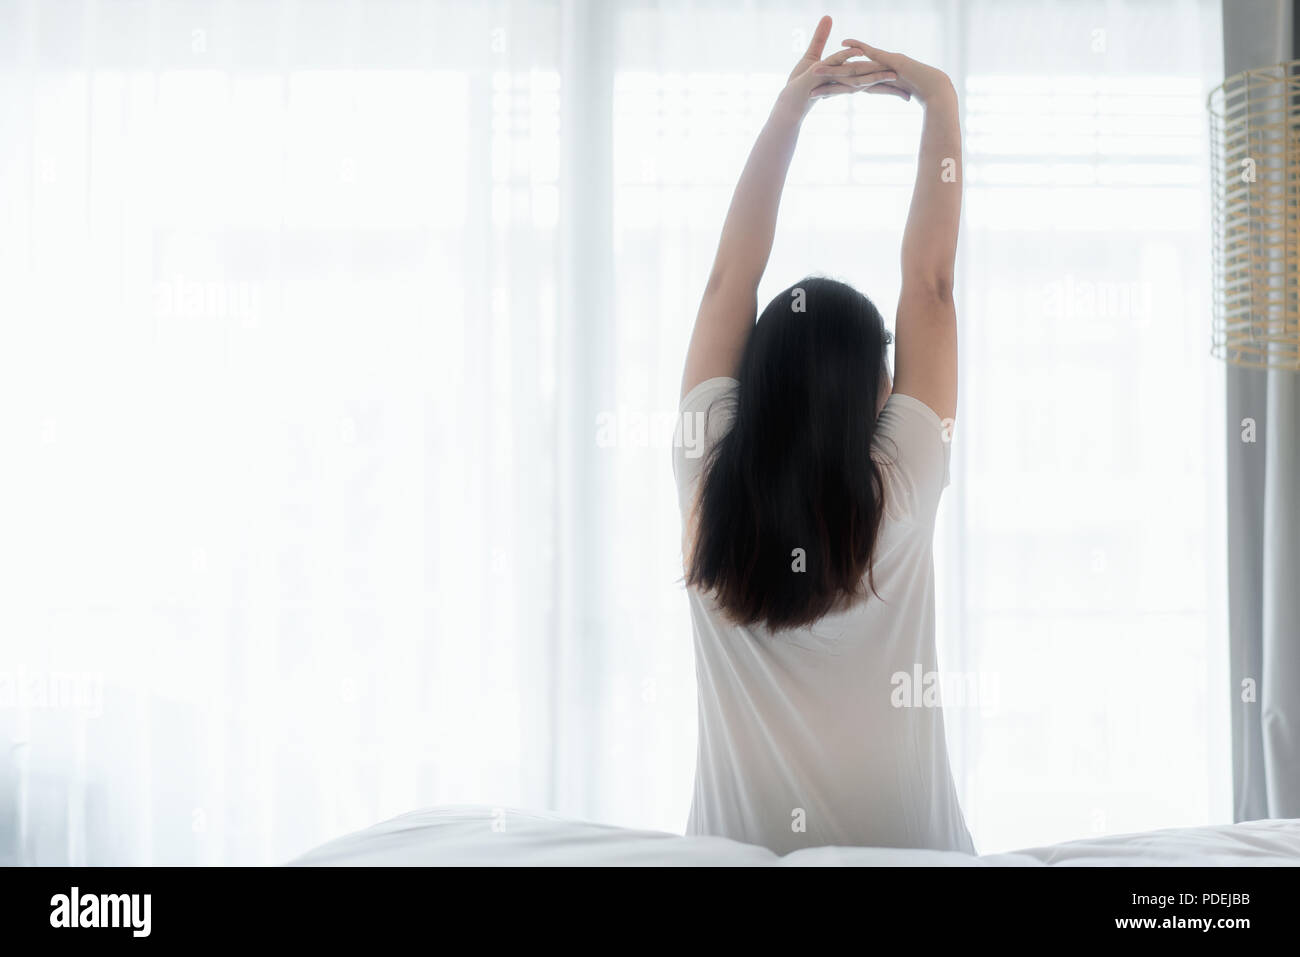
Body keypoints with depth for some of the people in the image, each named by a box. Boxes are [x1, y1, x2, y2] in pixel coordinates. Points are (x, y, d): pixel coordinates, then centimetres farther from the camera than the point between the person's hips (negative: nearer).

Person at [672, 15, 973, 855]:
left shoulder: (708, 485, -8)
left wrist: (792, 103, 1)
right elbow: (930, 283, -7)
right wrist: (940, 102, 0)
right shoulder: (898, 490, -13)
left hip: (737, 843, 2)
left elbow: (732, 274, -2)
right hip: (903, 844, -2)